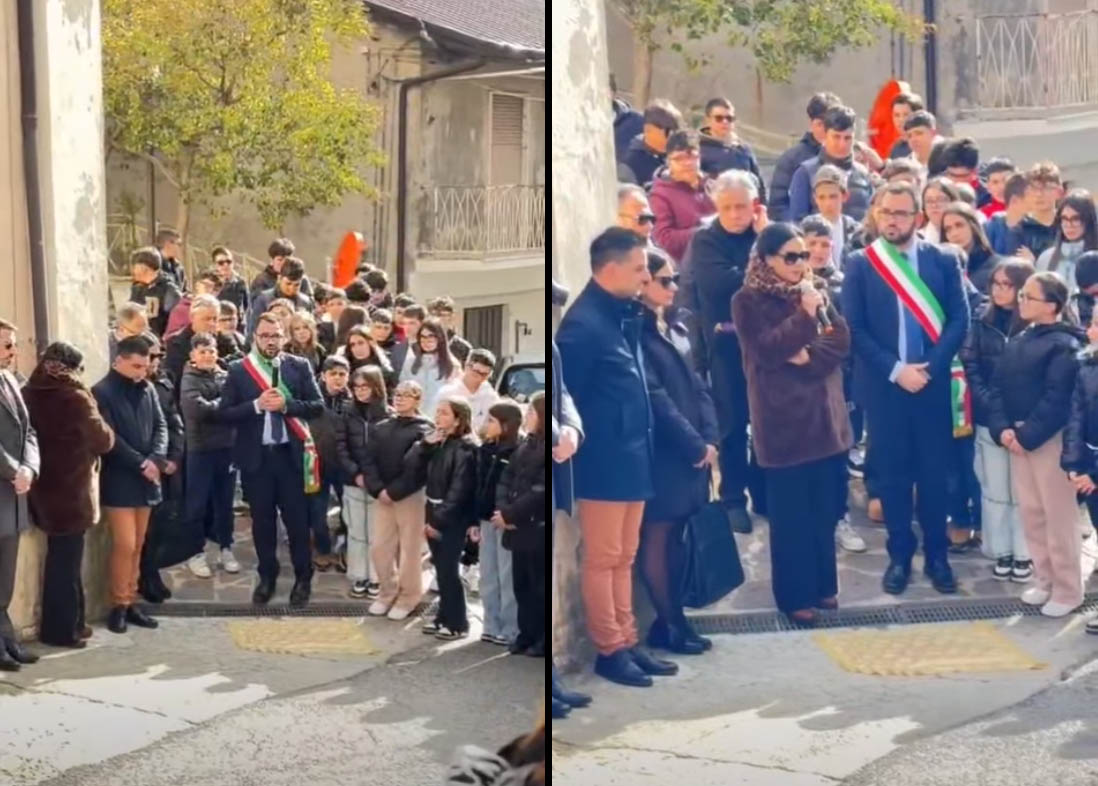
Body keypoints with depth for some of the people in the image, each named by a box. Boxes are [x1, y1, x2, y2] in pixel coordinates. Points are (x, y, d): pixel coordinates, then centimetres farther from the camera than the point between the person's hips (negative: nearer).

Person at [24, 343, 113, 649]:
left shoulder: (29, 393, 6)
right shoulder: (74, 396, -15)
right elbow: (102, 440, -11)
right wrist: (104, 429, 8)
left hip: (45, 486, 7)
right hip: (71, 489, -7)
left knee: (58, 558, 17)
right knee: (67, 561, 2)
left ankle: (59, 624, 24)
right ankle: (62, 629, 8)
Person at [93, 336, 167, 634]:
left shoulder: (148, 389, 7)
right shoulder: (102, 392, -9)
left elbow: (160, 425, 5)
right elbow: (109, 438, -15)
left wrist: (156, 459, -12)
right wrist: (141, 463, -16)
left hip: (146, 479, 6)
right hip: (119, 480, -5)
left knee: (137, 546, 9)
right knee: (124, 545, -7)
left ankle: (130, 603, 17)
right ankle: (118, 605, 5)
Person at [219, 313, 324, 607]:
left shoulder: (299, 366, 1)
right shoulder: (238, 370, 0)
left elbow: (318, 406, -2)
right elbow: (224, 412, -4)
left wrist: (286, 404, -17)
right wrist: (256, 405, -17)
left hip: (290, 454, 0)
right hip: (256, 455, 0)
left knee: (297, 519, 5)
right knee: (262, 520, 10)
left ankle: (303, 578, 19)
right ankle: (267, 577, 24)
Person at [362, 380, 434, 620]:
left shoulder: (425, 429, -4)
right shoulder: (379, 428, 13)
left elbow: (419, 467, -13)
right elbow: (368, 460, 4)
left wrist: (394, 491, -16)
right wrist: (378, 490, -11)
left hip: (411, 496, -5)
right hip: (382, 496, 5)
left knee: (409, 549, 2)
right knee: (379, 548, 7)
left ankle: (408, 597, 15)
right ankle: (388, 592, 24)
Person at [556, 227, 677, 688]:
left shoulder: (619, 316, 11)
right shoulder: (584, 323, -16)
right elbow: (565, 397, -16)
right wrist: (591, 448, -11)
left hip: (631, 458, 9)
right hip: (603, 462, -9)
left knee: (624, 557, 15)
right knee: (602, 559, 2)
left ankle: (627, 642, 23)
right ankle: (609, 650, 11)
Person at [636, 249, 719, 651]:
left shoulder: (676, 328, 14)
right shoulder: (635, 332, -11)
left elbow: (698, 386, 12)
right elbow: (654, 397, -16)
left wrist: (709, 438, -1)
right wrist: (694, 444, -13)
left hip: (693, 449, 8)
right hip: (661, 452, -8)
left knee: (677, 536, 11)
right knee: (657, 538, 2)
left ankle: (674, 618, 18)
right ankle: (666, 623, 9)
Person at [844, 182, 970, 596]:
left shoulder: (944, 260, 3)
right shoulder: (860, 264, 0)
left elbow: (959, 319, -1)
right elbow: (854, 328, -5)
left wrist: (929, 367, -12)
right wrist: (895, 370, -13)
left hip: (932, 382, 1)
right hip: (884, 384, -1)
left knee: (933, 470, 7)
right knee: (892, 472, 6)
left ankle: (937, 555, 20)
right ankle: (900, 555, 18)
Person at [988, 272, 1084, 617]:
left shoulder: (1065, 344, -11)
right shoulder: (1017, 342, 13)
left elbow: (1056, 399, -18)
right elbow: (998, 386, 8)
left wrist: (1027, 435, -18)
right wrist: (1002, 429, -6)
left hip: (1051, 440, -7)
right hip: (1016, 438, 7)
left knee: (1059, 516, -1)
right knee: (1030, 512, 13)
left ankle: (1067, 590, 9)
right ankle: (1044, 579, 26)